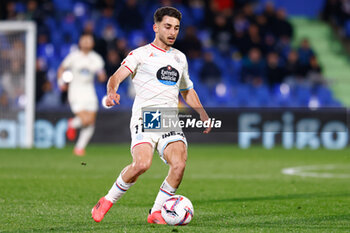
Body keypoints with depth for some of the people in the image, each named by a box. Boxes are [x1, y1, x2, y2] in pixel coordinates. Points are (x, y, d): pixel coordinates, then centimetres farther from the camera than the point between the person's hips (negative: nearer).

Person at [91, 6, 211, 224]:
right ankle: (107, 201, -4)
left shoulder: (180, 58, 22)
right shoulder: (141, 54, 5)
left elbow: (187, 91, 35)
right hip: (144, 117, -5)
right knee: (142, 164, -27)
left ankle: (156, 213, -4)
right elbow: (117, 77, -9)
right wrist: (112, 92, -31)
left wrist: (202, 111, 20)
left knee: (179, 164, -21)